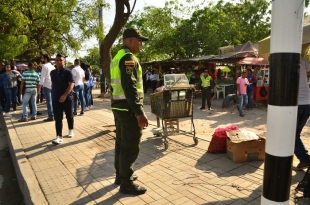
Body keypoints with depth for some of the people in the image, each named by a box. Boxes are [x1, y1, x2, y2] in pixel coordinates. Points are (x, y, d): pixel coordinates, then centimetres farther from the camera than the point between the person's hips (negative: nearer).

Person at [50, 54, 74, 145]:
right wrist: (53, 94, 15)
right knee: (57, 118, 0)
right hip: (55, 99, 4)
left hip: (67, 98, -4)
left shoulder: (67, 72, -8)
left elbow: (71, 84, -16)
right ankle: (59, 137, 2)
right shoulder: (52, 72, 9)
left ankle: (71, 130, 33)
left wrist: (65, 95, -24)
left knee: (69, 116, 12)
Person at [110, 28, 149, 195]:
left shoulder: (117, 57, 17)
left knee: (121, 143, 17)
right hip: (128, 109, -10)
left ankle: (120, 175, 31)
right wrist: (139, 112, -24)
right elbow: (130, 87, -24)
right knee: (130, 147, -2)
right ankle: (126, 184, 9)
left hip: (118, 107, 10)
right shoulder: (128, 58, -14)